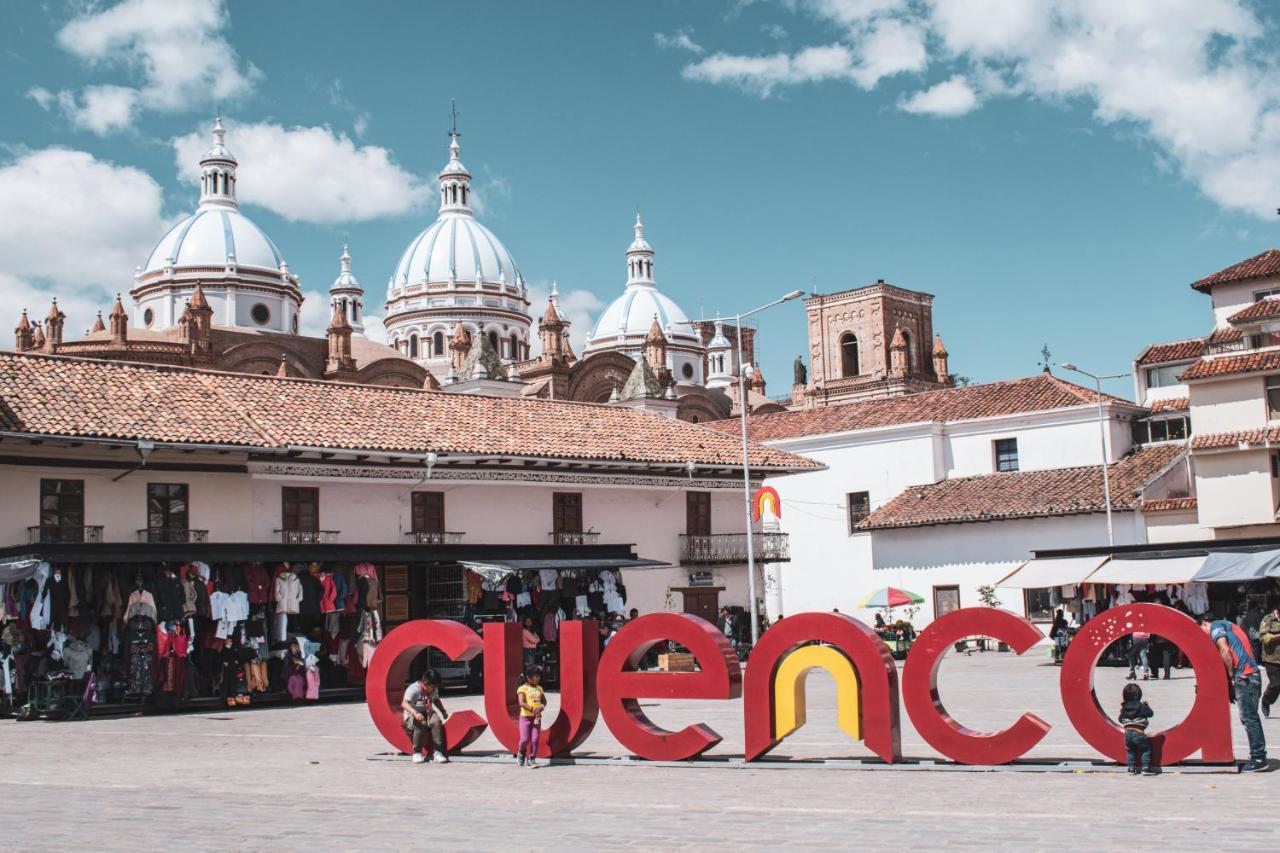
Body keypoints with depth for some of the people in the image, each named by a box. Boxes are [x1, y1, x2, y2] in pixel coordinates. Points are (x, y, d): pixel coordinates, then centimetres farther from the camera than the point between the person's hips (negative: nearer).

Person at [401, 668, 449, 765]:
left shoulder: (434, 690, 4)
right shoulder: (413, 689, -18)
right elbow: (404, 703, -33)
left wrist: (443, 711, 10)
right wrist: (415, 713, -50)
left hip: (428, 714, 5)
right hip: (412, 717, -5)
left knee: (436, 721, -31)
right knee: (420, 724, -40)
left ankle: (438, 752, -26)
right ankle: (416, 753, -23)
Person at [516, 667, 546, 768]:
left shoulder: (539, 688, 14)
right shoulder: (522, 688, -4)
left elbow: (544, 701, 14)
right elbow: (521, 703, -15)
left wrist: (541, 707, -9)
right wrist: (532, 709, -25)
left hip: (537, 717, 4)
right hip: (525, 717, -4)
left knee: (535, 740, -3)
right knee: (525, 739, -8)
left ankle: (531, 759, 6)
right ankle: (521, 752, 22)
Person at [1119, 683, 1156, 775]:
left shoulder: (1124, 708, 4)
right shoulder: (1141, 706, -7)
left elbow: (1120, 719, 12)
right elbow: (1150, 713, 5)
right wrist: (1146, 706, 20)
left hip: (1127, 733, 4)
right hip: (1138, 733, -4)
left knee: (1131, 751, 17)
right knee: (1145, 750, 7)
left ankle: (1131, 768, 16)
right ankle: (1145, 768, 1)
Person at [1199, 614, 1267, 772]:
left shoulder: (1216, 626, -1)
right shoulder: (1229, 627, 27)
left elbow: (1225, 650, -14)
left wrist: (1231, 675, -6)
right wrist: (1233, 675, 13)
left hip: (1244, 677, -9)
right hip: (1251, 676, 9)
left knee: (1249, 718, -7)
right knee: (1250, 718, 12)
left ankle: (1258, 759, -5)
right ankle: (1258, 757, 15)